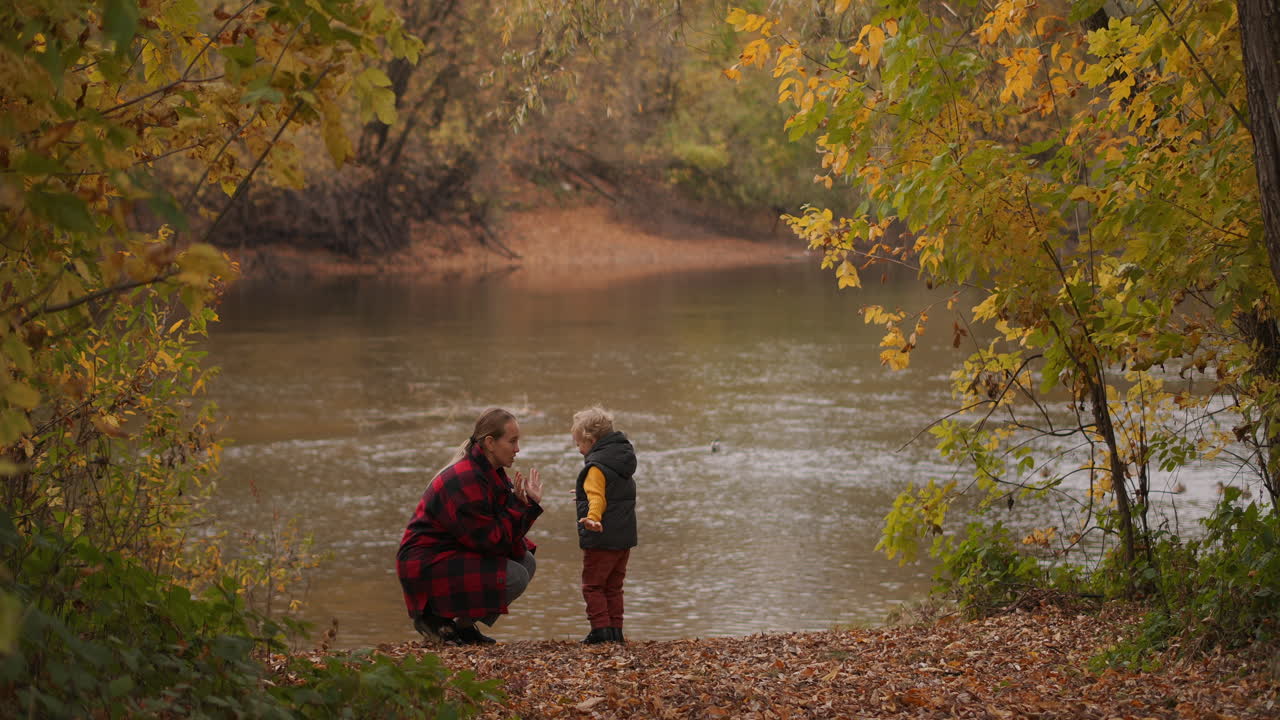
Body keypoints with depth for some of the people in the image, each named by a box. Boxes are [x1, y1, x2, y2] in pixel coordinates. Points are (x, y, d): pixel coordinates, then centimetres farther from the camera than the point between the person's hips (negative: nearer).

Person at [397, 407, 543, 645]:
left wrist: (530, 503, -7)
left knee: (526, 561, 7)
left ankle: (463, 623, 9)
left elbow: (507, 532, 8)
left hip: (456, 554, 10)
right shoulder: (465, 480, -23)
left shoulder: (493, 473, 8)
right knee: (515, 577, -20)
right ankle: (436, 617, -8)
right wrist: (519, 505, -16)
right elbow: (489, 539, -22)